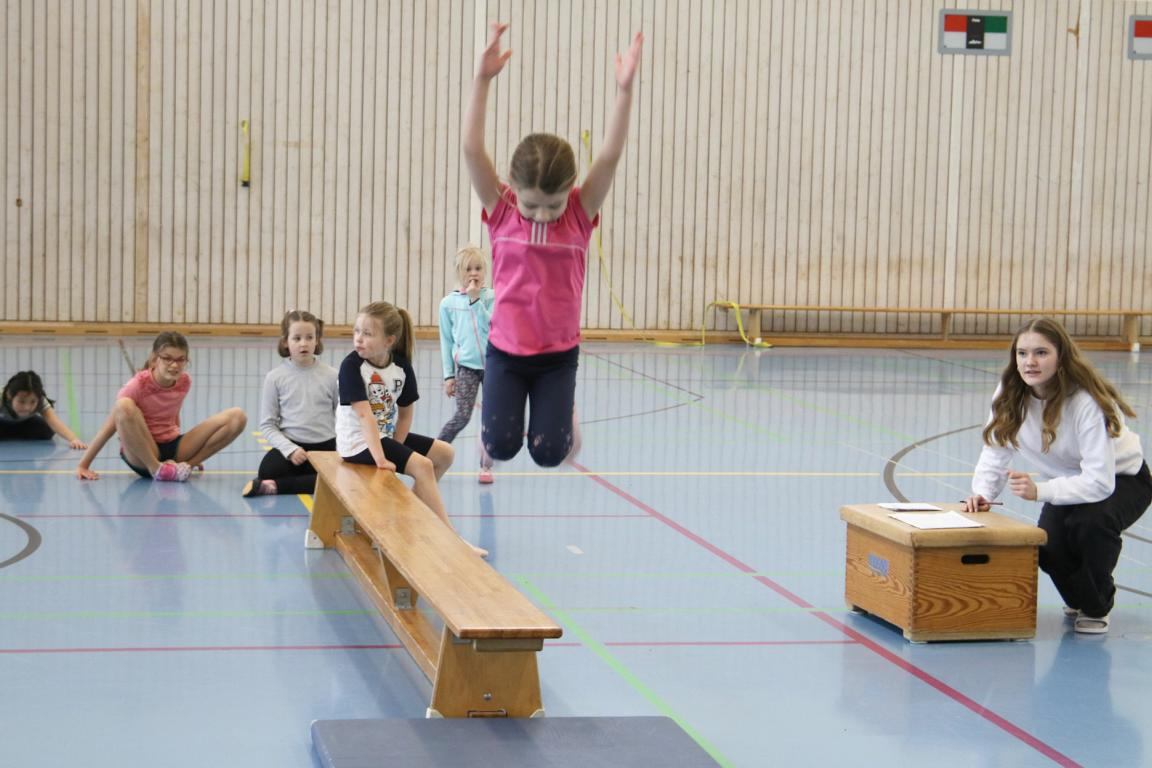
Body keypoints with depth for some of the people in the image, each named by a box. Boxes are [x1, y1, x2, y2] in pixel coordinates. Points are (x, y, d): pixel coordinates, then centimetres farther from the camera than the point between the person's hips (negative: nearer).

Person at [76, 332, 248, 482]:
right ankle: (157, 469, -24)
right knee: (124, 407, -36)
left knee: (237, 417, -11)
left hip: (172, 448, 5)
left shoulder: (184, 382, -2)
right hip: (141, 456, -5)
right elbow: (110, 426, -14)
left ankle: (184, 466, -11)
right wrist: (83, 465, -15)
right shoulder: (138, 385, -16)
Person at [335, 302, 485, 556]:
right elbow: (364, 414, -26)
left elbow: (406, 412, 5)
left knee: (445, 453, 6)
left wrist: (396, 448, -7)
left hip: (386, 434, 7)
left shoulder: (402, 366, -3)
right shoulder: (351, 366, -19)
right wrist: (380, 458, -32)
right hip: (358, 442, -7)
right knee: (422, 466, -20)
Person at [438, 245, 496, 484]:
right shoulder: (448, 303, 3)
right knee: (462, 416, -10)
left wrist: (476, 299, -17)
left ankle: (486, 466, 13)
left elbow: (491, 325, -15)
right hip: (466, 366, -1)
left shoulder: (491, 297, 0)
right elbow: (446, 340, 7)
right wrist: (448, 375, 4)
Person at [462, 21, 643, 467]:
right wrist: (482, 80, -30)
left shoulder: (581, 212, -7)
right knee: (500, 446, -7)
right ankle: (495, 411, 29)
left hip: (558, 354, 0)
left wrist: (624, 91, -31)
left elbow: (610, 157, -19)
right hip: (505, 350, 0)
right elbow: (472, 150, -19)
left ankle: (566, 414, 31)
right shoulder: (501, 210, -8)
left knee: (548, 453, -4)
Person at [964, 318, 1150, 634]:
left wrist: (1040, 491, -49)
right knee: (1048, 545, -20)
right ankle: (1078, 599, 16)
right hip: (1070, 482, 5)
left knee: (1090, 521, -35)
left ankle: (1096, 607, -7)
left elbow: (1100, 481, -37)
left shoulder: (1086, 401, -34)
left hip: (1120, 478, -5)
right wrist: (982, 494, -31)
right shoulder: (1010, 395, -16)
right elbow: (996, 451, -12)